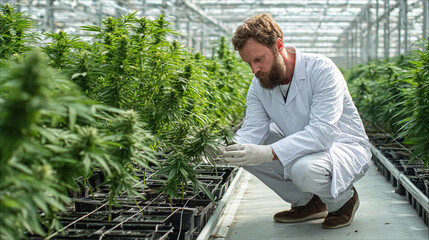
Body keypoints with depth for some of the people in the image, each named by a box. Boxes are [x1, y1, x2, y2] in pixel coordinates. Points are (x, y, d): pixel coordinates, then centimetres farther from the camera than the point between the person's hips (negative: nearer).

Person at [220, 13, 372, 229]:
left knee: (305, 169, -38)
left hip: (344, 147, -7)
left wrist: (267, 153, -44)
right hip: (300, 150, 7)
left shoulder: (321, 70, -25)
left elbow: (323, 132, -34)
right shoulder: (259, 85, -4)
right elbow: (252, 130, -11)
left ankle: (343, 200, -1)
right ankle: (306, 203, 6)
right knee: (247, 151, -10)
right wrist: (227, 150, -34)